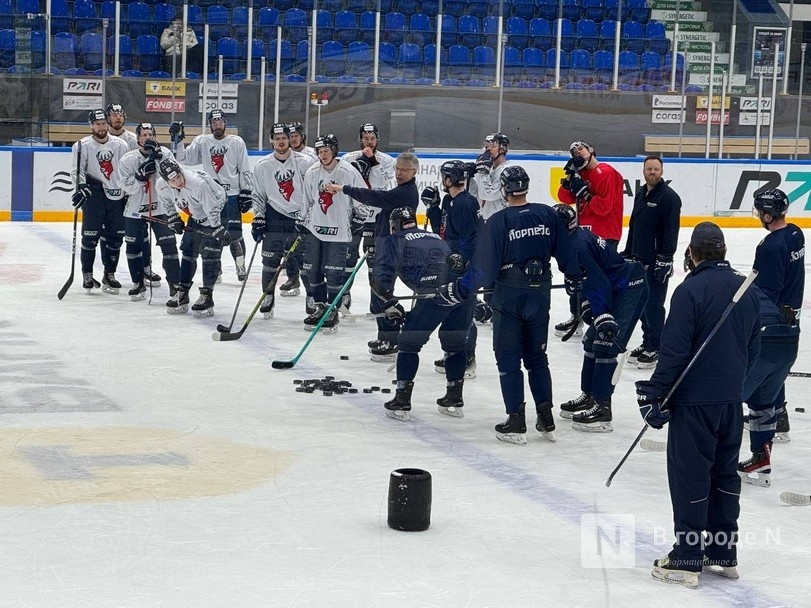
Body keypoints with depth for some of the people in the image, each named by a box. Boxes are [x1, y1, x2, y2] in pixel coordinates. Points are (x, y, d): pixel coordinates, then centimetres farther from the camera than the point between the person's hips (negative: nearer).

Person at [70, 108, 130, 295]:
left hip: (117, 195, 3)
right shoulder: (83, 145, -4)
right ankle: (87, 276, 5)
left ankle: (109, 276, 16)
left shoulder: (120, 144, 5)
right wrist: (82, 187, -21)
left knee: (115, 236, 5)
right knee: (90, 236, -7)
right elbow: (77, 170, -6)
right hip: (94, 194, -3)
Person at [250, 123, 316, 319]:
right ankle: (268, 297, 14)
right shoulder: (262, 166, 1)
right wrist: (258, 218, 1)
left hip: (302, 217, -1)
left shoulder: (305, 162, -5)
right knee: (270, 260, 0)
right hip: (274, 218, 1)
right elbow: (258, 196, 9)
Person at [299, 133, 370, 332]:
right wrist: (303, 223, 18)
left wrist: (362, 219, 0)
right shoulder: (311, 173, 4)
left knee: (334, 273, -5)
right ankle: (320, 307, 20)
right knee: (313, 270, 6)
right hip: (314, 229, 5)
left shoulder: (349, 172, -10)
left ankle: (332, 311, 7)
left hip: (339, 231, -5)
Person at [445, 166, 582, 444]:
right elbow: (565, 253, 5)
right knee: (537, 356, 16)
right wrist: (578, 278, 22)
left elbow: (484, 267, -14)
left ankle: (516, 422, 4)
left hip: (508, 297, -4)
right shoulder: (548, 215, -3)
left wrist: (459, 289, -4)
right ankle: (546, 419, 16)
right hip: (539, 295, 4)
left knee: (508, 359, 5)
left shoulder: (497, 222, -14)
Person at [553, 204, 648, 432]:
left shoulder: (578, 246, -22)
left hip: (631, 290, -11)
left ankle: (602, 408, -12)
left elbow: (598, 284, -28)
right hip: (617, 290, 11)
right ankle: (589, 396, 26)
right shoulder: (578, 238, 10)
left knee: (606, 345, -14)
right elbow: (589, 281, 19)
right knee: (592, 342, 16)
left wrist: (603, 317, -31)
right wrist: (586, 306, 15)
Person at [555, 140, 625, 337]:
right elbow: (565, 198, 4)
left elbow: (604, 207, -20)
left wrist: (585, 193, -24)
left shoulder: (607, 173, -14)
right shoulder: (581, 173, 13)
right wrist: (570, 176, -9)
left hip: (605, 235, -10)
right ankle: (576, 317, 34)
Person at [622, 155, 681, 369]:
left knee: (653, 305, -6)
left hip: (656, 261, -8)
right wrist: (628, 253, 20)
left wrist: (665, 259, -20)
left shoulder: (669, 197, -12)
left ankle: (655, 348, 1)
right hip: (639, 259, 8)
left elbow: (671, 231, -16)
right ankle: (647, 343, 24)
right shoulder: (640, 195, 14)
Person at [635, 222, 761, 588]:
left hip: (694, 402, -7)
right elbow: (752, 348, 13)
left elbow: (674, 351, -17)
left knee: (689, 476, -1)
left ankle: (687, 559, 2)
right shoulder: (746, 290, 6)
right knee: (725, 472, 15)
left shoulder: (690, 291, -16)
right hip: (732, 400, 7)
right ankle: (724, 553, 23)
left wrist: (655, 393, -10)